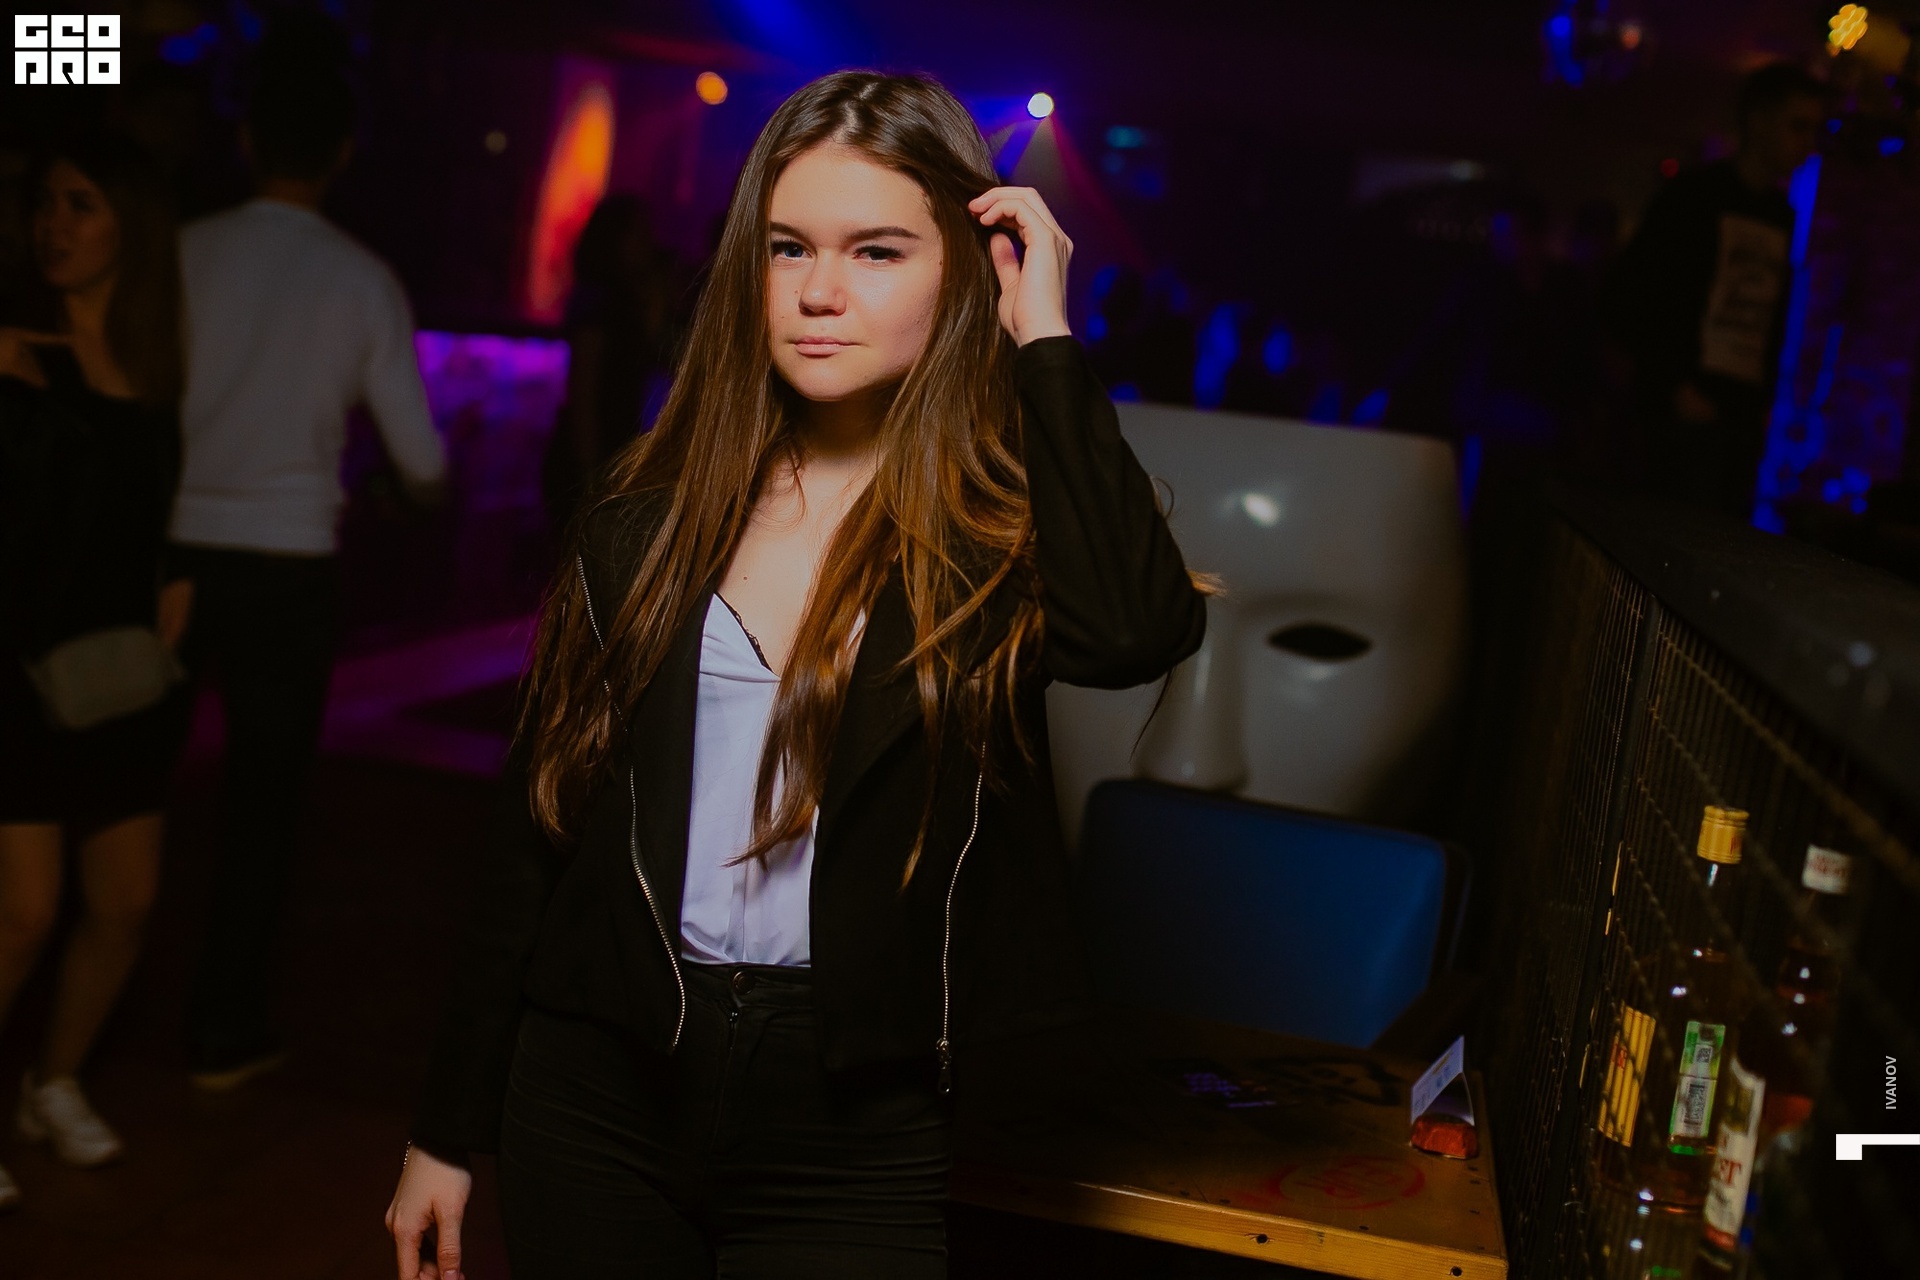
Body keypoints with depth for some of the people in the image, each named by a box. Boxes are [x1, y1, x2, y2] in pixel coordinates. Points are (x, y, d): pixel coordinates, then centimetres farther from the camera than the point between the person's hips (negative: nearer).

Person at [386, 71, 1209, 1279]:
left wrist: (1045, 338, -18)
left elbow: (1136, 631, -29)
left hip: (853, 1130, -2)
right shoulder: (656, 512, 2)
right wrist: (452, 1126, 8)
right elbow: (537, 826, 5)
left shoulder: (1002, 520, -5)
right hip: (600, 1086, 3)